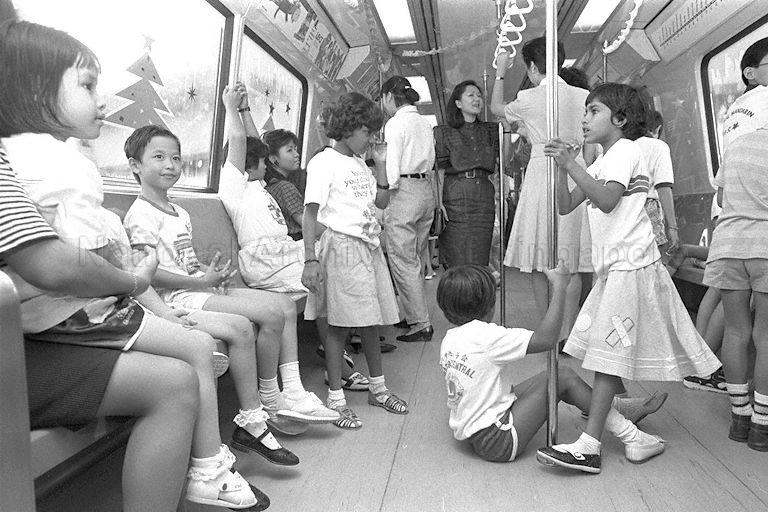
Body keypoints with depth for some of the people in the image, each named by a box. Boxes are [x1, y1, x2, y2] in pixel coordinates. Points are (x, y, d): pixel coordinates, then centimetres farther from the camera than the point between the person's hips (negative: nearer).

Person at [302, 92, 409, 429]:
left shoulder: (360, 163, 16)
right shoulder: (324, 162, -6)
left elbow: (382, 202, 19)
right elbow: (310, 212, -13)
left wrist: (381, 165, 10)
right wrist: (310, 259, -20)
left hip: (369, 246, 7)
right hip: (342, 246, -7)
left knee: (371, 320, 13)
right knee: (340, 324, -3)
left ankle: (378, 388, 27)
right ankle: (335, 398, 8)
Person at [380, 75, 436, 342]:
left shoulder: (395, 123, -8)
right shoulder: (425, 123, 14)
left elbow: (392, 166, -13)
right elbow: (432, 162, 14)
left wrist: (387, 193, -6)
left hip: (404, 190, -8)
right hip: (426, 189, 8)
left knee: (402, 260, -3)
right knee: (416, 258, 16)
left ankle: (421, 323, -1)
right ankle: (415, 314, 25)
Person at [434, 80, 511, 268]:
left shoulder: (489, 131, 15)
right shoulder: (446, 132, 4)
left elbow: (505, 159, 1)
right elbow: (441, 170, -1)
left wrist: (506, 127, -2)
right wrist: (439, 202, -9)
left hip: (484, 197, 4)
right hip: (456, 196, -3)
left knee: (480, 257, 4)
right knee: (457, 257, -5)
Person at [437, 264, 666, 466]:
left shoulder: (450, 338, 4)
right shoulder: (486, 336, -22)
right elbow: (546, 339, -26)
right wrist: (559, 286, -19)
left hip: (469, 431, 9)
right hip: (496, 443, -9)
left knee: (552, 377, 13)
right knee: (563, 377, -4)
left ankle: (612, 404, 26)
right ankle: (631, 438, 8)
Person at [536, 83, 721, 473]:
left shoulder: (625, 151, -5)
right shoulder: (601, 163, 22)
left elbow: (606, 201, -20)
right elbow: (566, 206, 14)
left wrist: (572, 165, -19)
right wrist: (561, 167, 1)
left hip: (630, 265, -9)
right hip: (613, 267, 9)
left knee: (609, 354, -11)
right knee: (612, 355, 8)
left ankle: (589, 445, -9)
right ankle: (636, 435, 16)